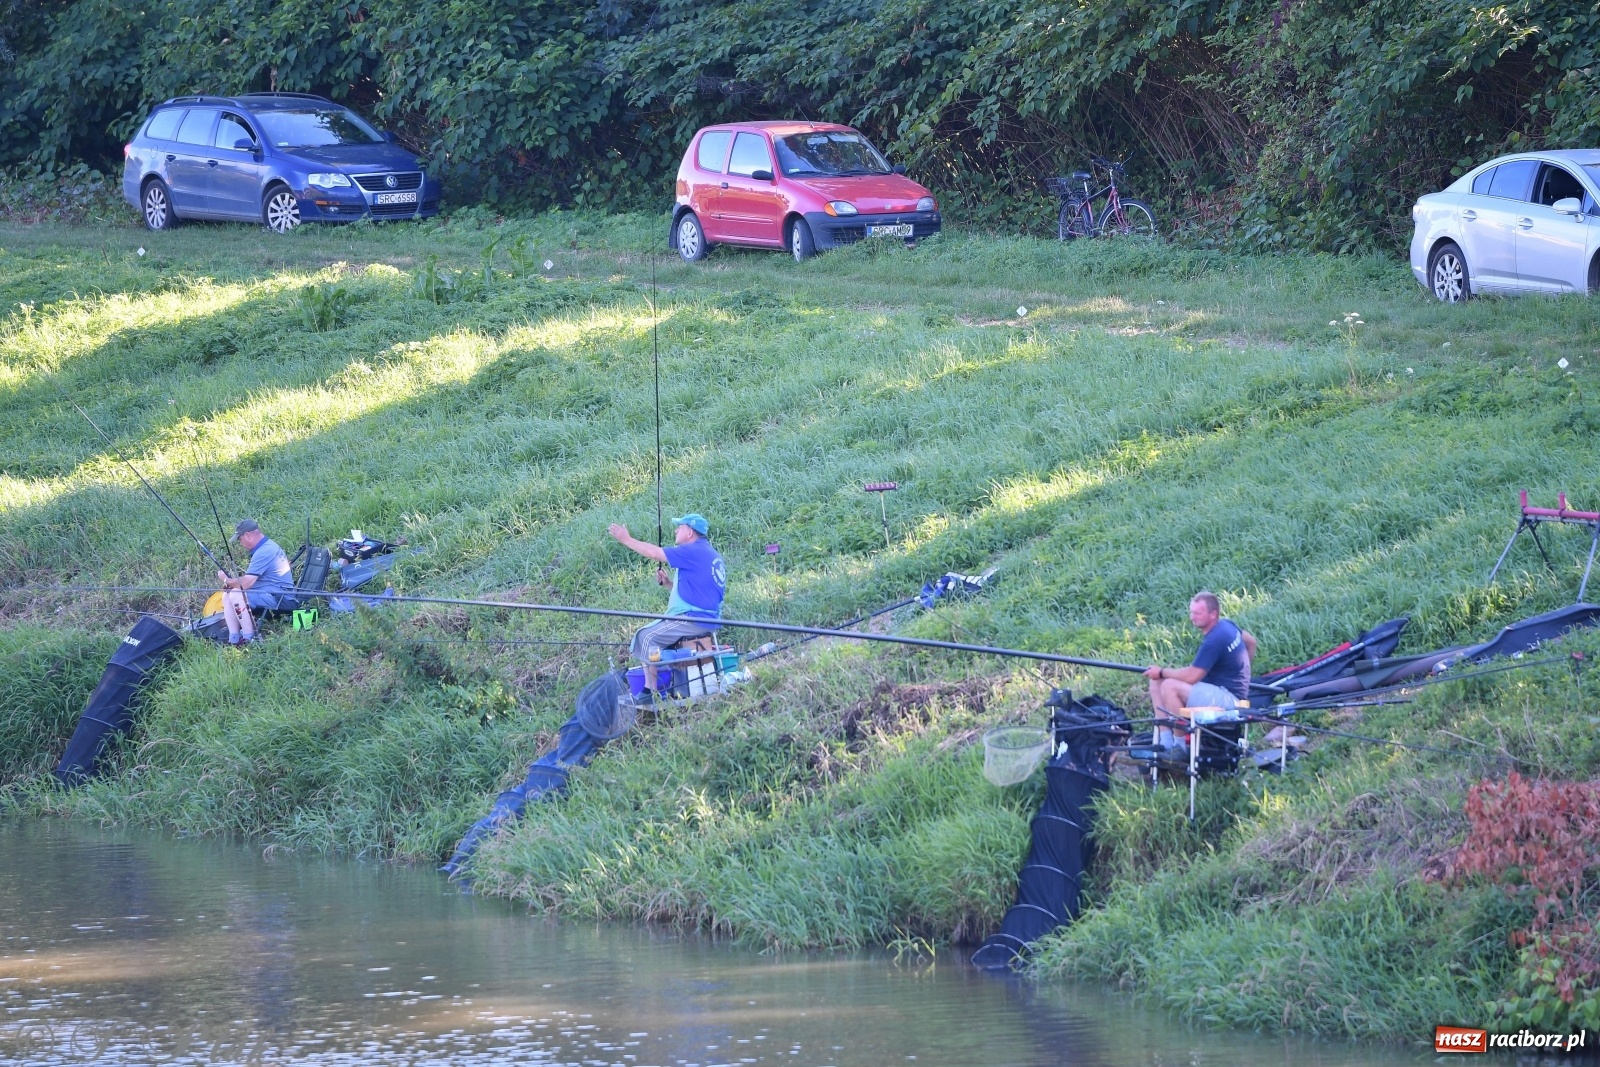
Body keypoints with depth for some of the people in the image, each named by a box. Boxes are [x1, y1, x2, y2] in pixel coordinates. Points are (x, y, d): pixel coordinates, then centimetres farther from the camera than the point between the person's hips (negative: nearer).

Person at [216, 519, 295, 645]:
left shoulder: (264, 552, -20)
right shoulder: (269, 545, 15)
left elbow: (246, 583, -23)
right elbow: (250, 578, 22)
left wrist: (226, 581, -5)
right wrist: (232, 581, 7)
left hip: (277, 597, -11)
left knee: (236, 594, -24)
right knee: (227, 596, 7)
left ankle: (249, 638, -19)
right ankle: (233, 640, -1)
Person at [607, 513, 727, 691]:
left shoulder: (693, 551, -13)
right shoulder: (711, 554, 18)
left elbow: (654, 553, -12)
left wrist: (626, 539, -1)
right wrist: (669, 583, 15)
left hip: (693, 619, -10)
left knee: (646, 636, -6)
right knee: (651, 633, 19)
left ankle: (650, 691, -8)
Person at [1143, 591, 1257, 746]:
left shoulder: (1214, 640, -23)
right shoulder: (1227, 624, 6)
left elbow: (1192, 676, -23)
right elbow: (1251, 641, 24)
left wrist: (1162, 672, -9)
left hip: (1228, 699, -11)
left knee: (1169, 686, -27)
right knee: (1156, 682, 3)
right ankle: (1165, 742, -2)